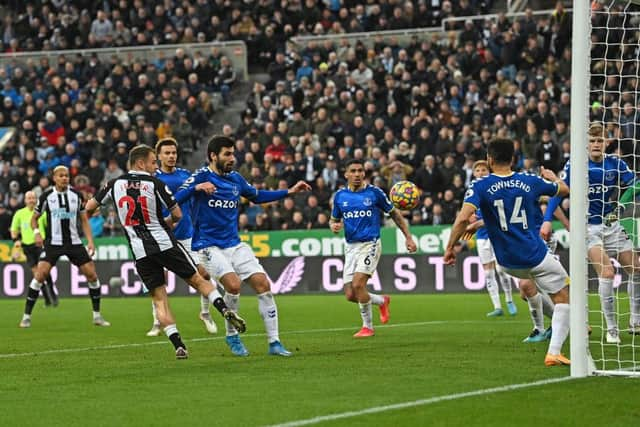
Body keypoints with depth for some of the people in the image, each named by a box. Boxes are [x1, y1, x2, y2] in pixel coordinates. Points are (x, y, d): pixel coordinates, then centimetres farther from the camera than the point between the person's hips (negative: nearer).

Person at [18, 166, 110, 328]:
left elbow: (84, 220, 10)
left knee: (92, 275, -3)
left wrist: (90, 241, 0)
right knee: (40, 275, -17)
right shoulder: (47, 196, -1)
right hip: (53, 243, -3)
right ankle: (26, 316, -7)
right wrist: (36, 232, -10)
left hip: (74, 242, 3)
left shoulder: (76, 195, 5)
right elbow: (34, 218, 9)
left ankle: (97, 316, 12)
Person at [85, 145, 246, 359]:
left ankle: (178, 345, -3)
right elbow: (177, 214, -3)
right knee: (198, 280, 11)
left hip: (140, 252, 2)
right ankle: (225, 310, -8)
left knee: (159, 298, 6)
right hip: (165, 243, -2)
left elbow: (89, 207, 10)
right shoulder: (154, 183, -4)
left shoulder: (115, 184, 4)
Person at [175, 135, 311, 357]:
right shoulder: (202, 176, -8)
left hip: (234, 245, 6)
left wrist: (290, 191, 23)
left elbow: (257, 196, 28)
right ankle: (232, 336, -2)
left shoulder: (236, 178, 9)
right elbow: (174, 199, -18)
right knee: (233, 283, -26)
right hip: (209, 246, -6)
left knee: (262, 283, -7)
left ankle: (274, 343, 1)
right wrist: (196, 188, -33)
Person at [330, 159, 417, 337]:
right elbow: (334, 219, 18)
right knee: (350, 295, -2)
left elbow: (394, 213, 7)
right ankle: (382, 301, 29)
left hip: (370, 244, -4)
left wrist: (408, 237, 5)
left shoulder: (374, 192, -3)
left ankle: (368, 326, -2)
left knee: (358, 284, -21)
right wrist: (333, 226, -7)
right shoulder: (340, 196, 6)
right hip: (351, 247, 4)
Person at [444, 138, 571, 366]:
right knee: (564, 297, 6)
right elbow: (564, 189, 16)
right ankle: (554, 352, -6)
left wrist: (450, 247, -13)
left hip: (508, 261, 2)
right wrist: (552, 176, 37)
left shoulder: (480, 187, -9)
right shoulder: (530, 182, -3)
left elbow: (463, 219, -25)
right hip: (536, 254, -2)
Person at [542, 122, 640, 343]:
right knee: (606, 271, -20)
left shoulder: (615, 163, -2)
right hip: (589, 227, -4)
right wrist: (547, 220, -16)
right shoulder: (574, 165, -8)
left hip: (612, 224, 4)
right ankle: (611, 329, -13)